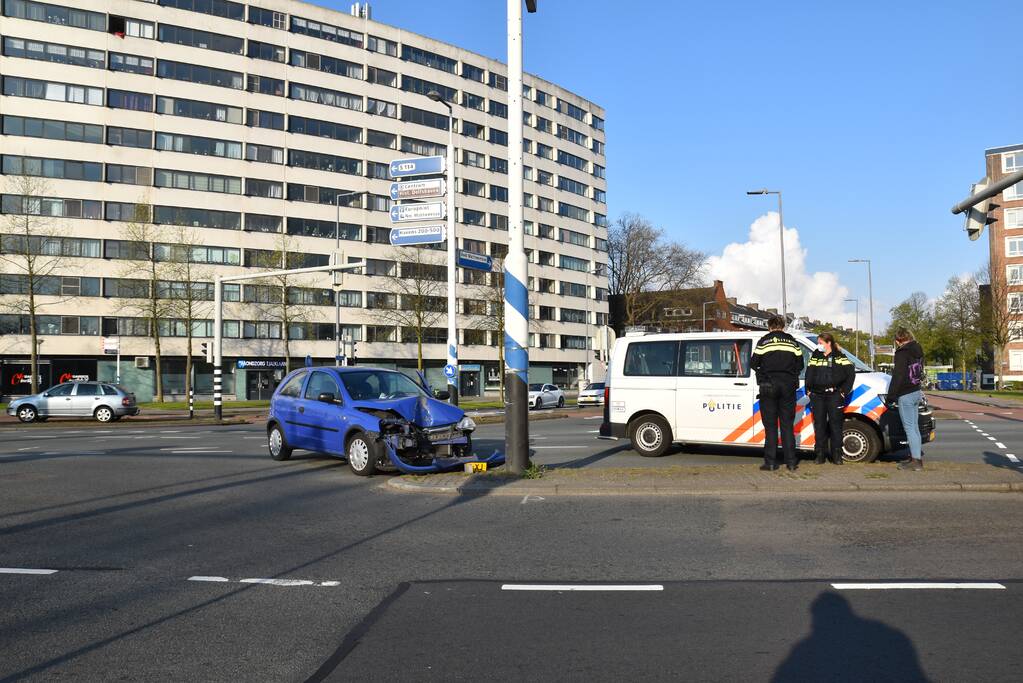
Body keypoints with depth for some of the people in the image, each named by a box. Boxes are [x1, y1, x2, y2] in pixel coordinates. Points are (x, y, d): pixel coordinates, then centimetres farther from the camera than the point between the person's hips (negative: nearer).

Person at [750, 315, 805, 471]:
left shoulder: (764, 341, -2)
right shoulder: (792, 342, 7)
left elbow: (753, 363, -3)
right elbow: (800, 365, 8)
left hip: (769, 386, -2)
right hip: (788, 386, 2)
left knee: (770, 426, 2)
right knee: (787, 425, 8)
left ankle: (770, 462, 1)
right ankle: (791, 462, 7)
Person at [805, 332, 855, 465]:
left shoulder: (839, 357, 1)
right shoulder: (815, 357, 13)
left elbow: (851, 374, -1)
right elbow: (808, 374, 17)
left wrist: (844, 391, -4)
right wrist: (808, 390, 8)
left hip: (834, 395, -3)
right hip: (817, 396, 3)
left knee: (835, 424, -1)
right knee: (819, 425, 3)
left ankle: (837, 455, 5)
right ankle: (820, 454, 8)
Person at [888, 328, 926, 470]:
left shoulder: (902, 353, -16)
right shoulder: (917, 351, 12)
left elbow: (898, 376, -20)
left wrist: (891, 397, -16)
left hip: (906, 395, -9)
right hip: (916, 392, 9)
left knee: (910, 428, -6)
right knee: (914, 427, 19)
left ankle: (916, 460, -6)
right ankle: (916, 455, 28)